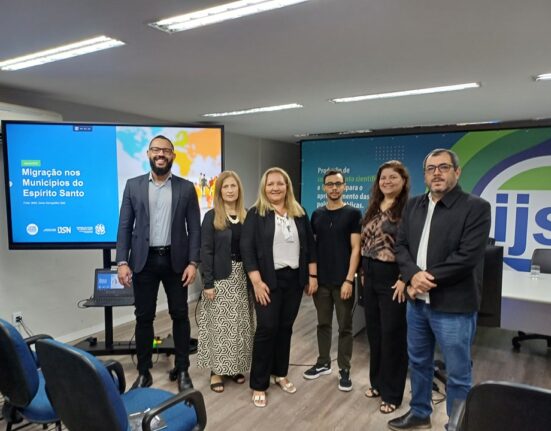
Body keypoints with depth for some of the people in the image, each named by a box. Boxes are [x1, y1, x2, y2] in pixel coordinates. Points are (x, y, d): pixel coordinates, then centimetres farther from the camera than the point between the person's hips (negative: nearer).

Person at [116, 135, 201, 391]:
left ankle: (182, 370, 22)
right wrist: (122, 262, -7)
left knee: (180, 315, 7)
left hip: (175, 260, 0)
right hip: (143, 260, 1)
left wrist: (193, 262, -8)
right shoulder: (133, 185, 4)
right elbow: (124, 226, 2)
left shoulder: (186, 188, 2)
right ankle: (143, 372, 23)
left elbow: (194, 228, 0)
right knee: (144, 317, 8)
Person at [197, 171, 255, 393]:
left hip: (243, 277, 4)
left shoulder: (246, 216, 6)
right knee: (220, 324, 2)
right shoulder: (211, 217, -5)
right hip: (221, 278, -4)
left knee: (241, 325, 11)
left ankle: (236, 367, 26)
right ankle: (217, 371, 15)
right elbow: (206, 251, -9)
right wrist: (208, 283, -13)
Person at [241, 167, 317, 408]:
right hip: (269, 280, -4)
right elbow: (247, 249, -10)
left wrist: (312, 275, 6)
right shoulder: (256, 214, -5)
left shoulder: (299, 214, 8)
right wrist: (257, 282, -15)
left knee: (285, 327, 13)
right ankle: (259, 385, 11)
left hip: (294, 279, 4)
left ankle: (280, 374, 30)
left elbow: (309, 245, 11)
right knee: (267, 329, -2)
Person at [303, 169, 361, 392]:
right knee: (323, 324, 15)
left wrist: (349, 279, -14)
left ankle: (344, 369, 20)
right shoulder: (317, 214, 7)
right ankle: (323, 363, 30)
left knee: (345, 327, 7)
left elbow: (355, 249, -8)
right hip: (321, 280, 4)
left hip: (342, 281, -3)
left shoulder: (353, 213, -4)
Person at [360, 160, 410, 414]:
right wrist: (364, 272, 13)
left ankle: (392, 393, 22)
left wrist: (404, 279, -19)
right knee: (374, 333, 16)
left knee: (392, 335, 5)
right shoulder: (373, 208, 11)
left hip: (392, 278, -7)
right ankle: (377, 382, 34)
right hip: (371, 277, 7)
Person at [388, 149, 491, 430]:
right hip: (417, 301, 6)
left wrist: (428, 279, -17)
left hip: (453, 305, -6)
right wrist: (413, 275, -15)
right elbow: (401, 245, 3)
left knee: (458, 374, 9)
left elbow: (468, 256, -19)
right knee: (418, 363, 21)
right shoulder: (413, 206, 8)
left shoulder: (476, 207, -10)